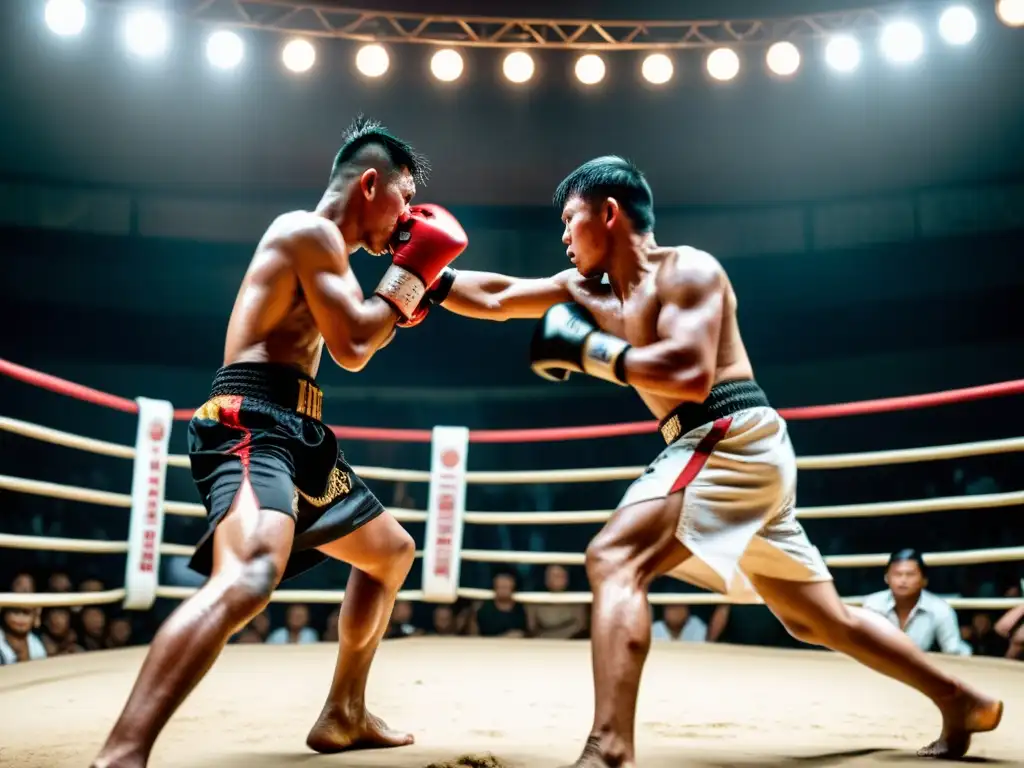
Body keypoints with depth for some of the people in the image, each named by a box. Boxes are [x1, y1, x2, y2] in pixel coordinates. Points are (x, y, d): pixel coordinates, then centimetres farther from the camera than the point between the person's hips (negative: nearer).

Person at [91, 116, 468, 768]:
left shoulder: (320, 246, 23)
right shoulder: (312, 230, -7)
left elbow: (350, 341, 30)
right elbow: (352, 348, -14)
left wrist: (407, 292, 21)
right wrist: (410, 271, -2)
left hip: (295, 433, 11)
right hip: (253, 424, -11)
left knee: (392, 551, 23)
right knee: (249, 577, -36)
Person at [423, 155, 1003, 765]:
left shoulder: (686, 269, -8)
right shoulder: (589, 290, 15)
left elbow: (692, 374, -23)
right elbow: (495, 298, 16)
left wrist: (586, 350, -18)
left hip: (736, 438, -10)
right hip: (735, 451, 10)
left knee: (615, 559, -23)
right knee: (821, 620, 20)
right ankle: (963, 701, 35)